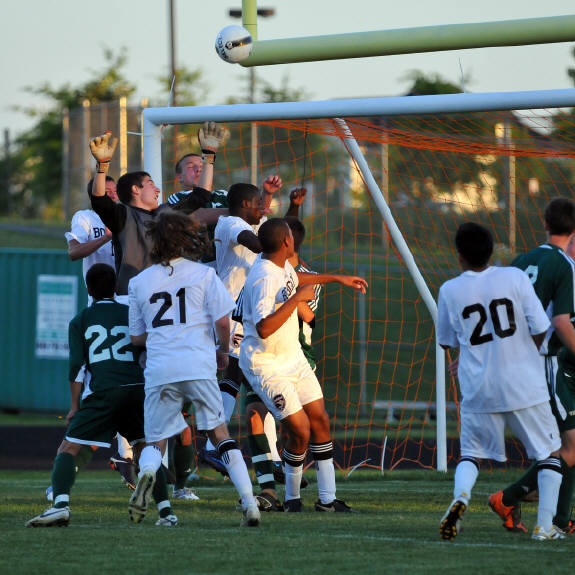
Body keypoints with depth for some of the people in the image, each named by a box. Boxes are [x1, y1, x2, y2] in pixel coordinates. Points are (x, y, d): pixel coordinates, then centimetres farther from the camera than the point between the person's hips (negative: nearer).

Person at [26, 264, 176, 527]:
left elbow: (76, 364, 6)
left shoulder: (80, 321, 15)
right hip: (138, 387, 3)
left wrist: (75, 406, 10)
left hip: (104, 391, -3)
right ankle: (166, 512, 13)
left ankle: (60, 504, -24)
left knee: (68, 448, -1)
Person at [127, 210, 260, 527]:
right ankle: (249, 503, 1)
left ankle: (146, 473, -26)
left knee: (155, 442, 9)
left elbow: (136, 337, 15)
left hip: (159, 370, 1)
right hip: (199, 366, -1)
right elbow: (222, 322, -2)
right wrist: (223, 351, 18)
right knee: (220, 434, 11)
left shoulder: (139, 282, 11)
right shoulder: (203, 274, 5)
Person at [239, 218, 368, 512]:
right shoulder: (265, 278, -27)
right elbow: (263, 328, -38)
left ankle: (327, 497, 11)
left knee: (319, 419, 5)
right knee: (300, 429, -12)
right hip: (266, 364, -9)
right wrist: (296, 298, -33)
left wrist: (337, 278, 32)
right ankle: (291, 496, 9)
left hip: (293, 356, 9)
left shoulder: (281, 265, 2)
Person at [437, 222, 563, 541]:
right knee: (549, 453, 13)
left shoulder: (450, 290, -1)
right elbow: (540, 330, -5)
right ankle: (545, 525, 5)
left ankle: (460, 496, -14)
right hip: (524, 387, -1)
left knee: (471, 454, 16)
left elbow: (446, 341, 10)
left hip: (478, 390, 1)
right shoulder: (515, 278, -5)